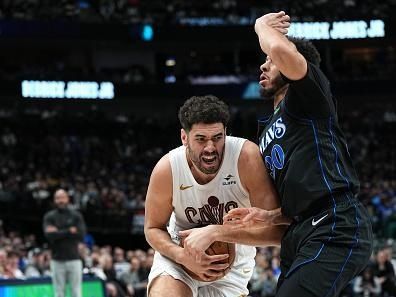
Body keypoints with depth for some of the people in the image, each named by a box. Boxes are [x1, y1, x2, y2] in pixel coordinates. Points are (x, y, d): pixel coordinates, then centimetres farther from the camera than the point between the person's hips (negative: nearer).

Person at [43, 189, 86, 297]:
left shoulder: (76, 215, 5)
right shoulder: (49, 217, 4)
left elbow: (81, 235, -8)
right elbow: (49, 235, -11)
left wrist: (58, 233, -11)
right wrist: (69, 231, -11)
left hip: (74, 259, 0)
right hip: (57, 260, 0)